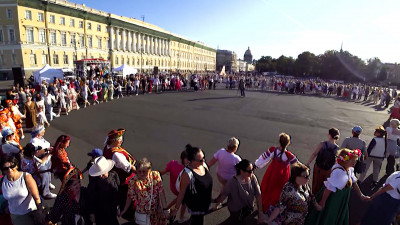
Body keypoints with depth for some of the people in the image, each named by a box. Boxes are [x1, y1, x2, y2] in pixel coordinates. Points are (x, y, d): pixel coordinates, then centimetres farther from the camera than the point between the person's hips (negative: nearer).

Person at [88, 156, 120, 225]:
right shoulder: (94, 181, -19)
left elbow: (118, 192, 0)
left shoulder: (114, 175, -12)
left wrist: (118, 206, 7)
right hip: (100, 212, -2)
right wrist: (91, 213, -3)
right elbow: (91, 199, -9)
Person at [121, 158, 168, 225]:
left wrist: (164, 209, -13)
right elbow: (130, 197, -3)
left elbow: (161, 192, -12)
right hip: (143, 213, -1)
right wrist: (124, 210, 5)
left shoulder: (155, 175, -15)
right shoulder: (133, 182, -17)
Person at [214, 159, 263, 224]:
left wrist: (260, 212, -13)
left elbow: (258, 195, -14)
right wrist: (217, 204, -5)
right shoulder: (233, 182, -32)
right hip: (236, 210, -4)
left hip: (249, 207, 5)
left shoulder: (253, 178, -20)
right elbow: (224, 194, -18)